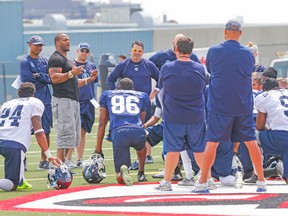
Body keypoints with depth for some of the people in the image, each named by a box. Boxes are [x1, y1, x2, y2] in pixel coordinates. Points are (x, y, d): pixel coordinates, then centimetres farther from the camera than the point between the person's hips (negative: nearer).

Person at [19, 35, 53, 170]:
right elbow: (28, 82, -13)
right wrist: (44, 80, -4)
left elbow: (51, 79, 4)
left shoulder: (44, 61, 15)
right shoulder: (25, 62, -2)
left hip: (45, 101, 6)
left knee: (46, 131, 6)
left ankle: (44, 160, 13)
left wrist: (39, 76, -10)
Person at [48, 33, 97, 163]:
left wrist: (89, 79, 19)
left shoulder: (66, 60, 27)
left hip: (74, 101, 11)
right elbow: (54, 78, -20)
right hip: (63, 100, -11)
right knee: (66, 133, -16)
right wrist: (71, 73, -26)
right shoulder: (56, 59, -7)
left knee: (74, 136, 10)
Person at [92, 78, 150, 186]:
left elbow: (102, 124, 25)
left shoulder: (107, 95, 27)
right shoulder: (141, 96, 28)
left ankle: (122, 170, -29)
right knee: (141, 145, 42)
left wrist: (98, 150, 28)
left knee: (120, 178, 4)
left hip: (118, 132, -2)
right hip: (138, 131, 2)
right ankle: (141, 173, 34)